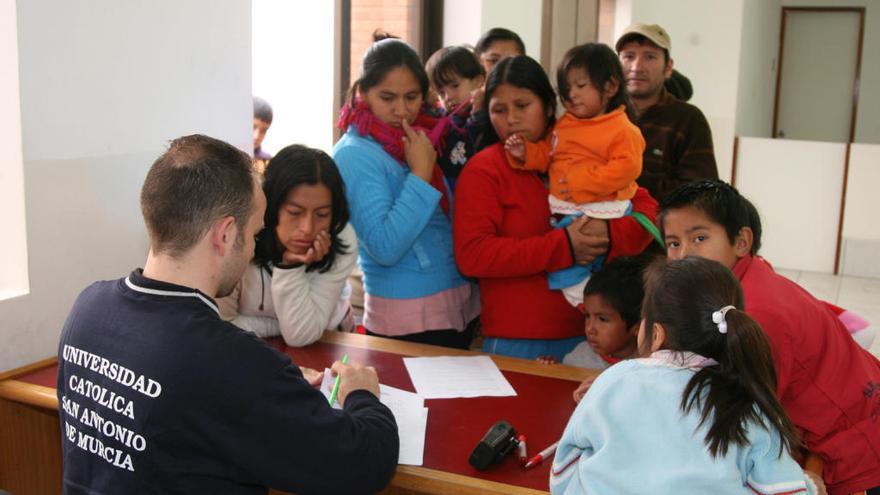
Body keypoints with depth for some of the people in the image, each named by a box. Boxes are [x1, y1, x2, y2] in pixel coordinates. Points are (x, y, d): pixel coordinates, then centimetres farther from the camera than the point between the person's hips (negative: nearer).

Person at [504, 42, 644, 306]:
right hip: (566, 210, 7)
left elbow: (627, 167, -22)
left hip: (601, 212, -7)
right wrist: (525, 152, -4)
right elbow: (545, 154, 18)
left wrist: (583, 181, -25)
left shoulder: (621, 129, -11)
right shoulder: (563, 125, 11)